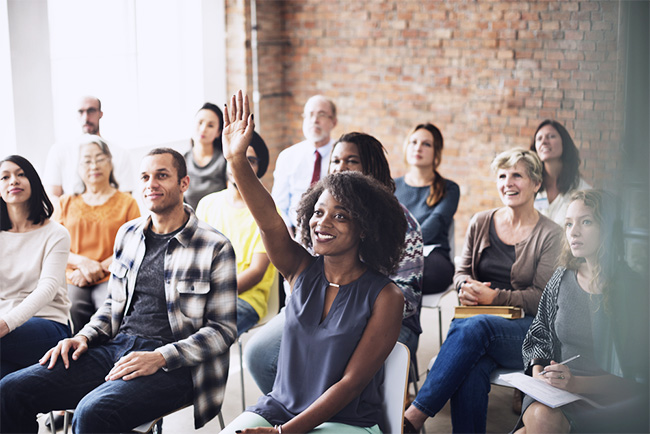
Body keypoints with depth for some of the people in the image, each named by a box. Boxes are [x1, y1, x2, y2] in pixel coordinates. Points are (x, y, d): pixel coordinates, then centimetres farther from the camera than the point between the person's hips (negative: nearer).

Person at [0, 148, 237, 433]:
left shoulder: (215, 247, -5)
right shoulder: (128, 234, 14)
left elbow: (223, 329, -7)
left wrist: (160, 357, -19)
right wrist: (84, 337, 4)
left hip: (172, 366, -6)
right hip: (117, 346, 6)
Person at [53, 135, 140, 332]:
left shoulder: (126, 202, 13)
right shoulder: (66, 203, 20)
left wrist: (100, 268, -8)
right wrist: (82, 262, -6)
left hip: (112, 279, -1)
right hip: (72, 280, 1)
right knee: (70, 309, -30)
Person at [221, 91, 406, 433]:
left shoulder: (385, 298, -11)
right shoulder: (302, 270, 1)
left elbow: (352, 382, -12)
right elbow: (270, 223, -17)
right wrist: (237, 160, -33)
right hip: (278, 406, 5)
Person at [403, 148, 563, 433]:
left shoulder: (550, 235, 1)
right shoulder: (481, 223, 13)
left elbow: (541, 298, -4)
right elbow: (461, 272, 19)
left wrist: (494, 297, -16)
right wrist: (466, 287, -6)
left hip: (529, 329, -3)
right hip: (478, 318, 3)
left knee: (473, 327, -37)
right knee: (471, 369, -35)